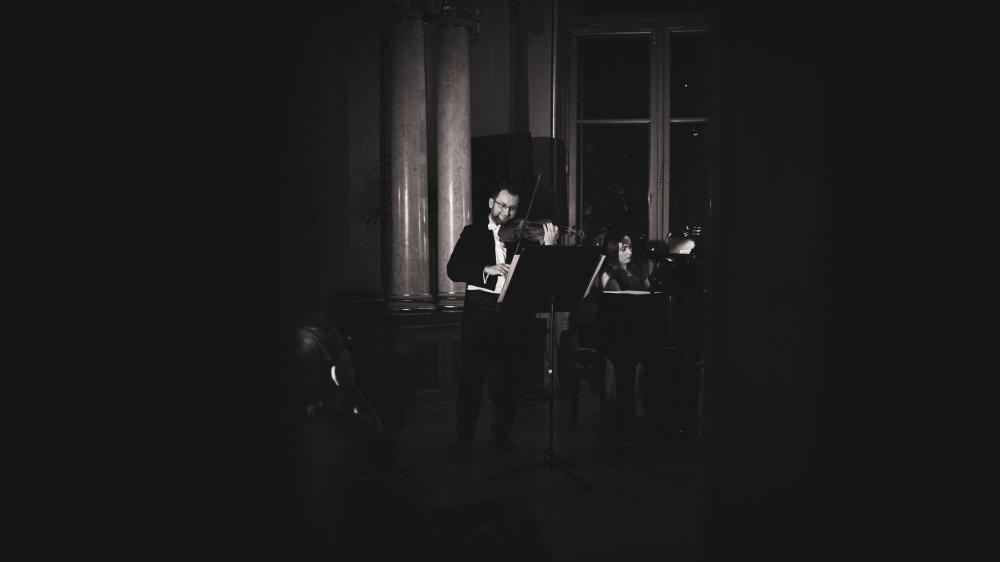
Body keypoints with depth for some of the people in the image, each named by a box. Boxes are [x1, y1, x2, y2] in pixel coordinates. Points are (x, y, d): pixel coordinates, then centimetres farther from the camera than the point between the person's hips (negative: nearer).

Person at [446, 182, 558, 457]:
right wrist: (487, 269, -17)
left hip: (512, 314, 2)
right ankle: (464, 436, 3)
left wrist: (547, 246, -10)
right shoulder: (473, 233, 9)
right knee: (471, 375, -3)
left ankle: (502, 431, 20)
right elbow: (454, 270, -3)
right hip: (480, 310, -2)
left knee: (506, 377, 6)